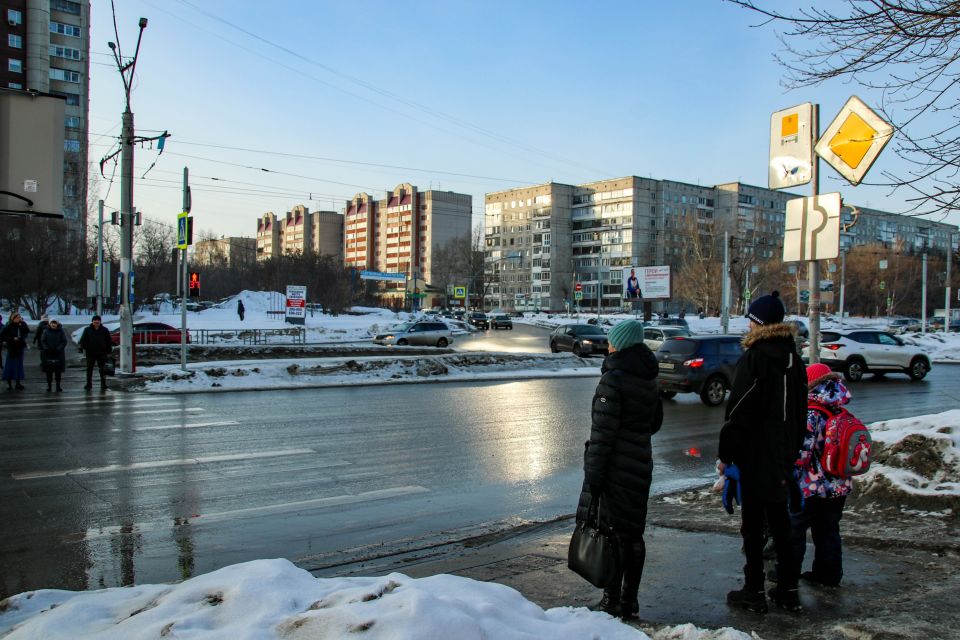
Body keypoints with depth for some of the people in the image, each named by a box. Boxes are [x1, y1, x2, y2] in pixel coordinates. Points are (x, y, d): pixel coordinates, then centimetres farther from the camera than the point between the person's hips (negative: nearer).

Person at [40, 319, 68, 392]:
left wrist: (59, 348, -14)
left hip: (59, 354, -1)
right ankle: (49, 385, 9)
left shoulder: (61, 331, 1)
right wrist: (46, 348, -11)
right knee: (49, 371, 2)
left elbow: (65, 341, -2)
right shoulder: (46, 331, 4)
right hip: (48, 354, 1)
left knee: (58, 370, 1)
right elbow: (43, 341, 5)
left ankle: (58, 385, 7)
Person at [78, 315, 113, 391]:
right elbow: (83, 340, 4)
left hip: (101, 354, -1)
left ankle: (103, 385, 6)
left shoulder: (104, 330, 4)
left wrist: (109, 351, 4)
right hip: (90, 353, 1)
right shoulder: (87, 330, 4)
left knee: (102, 370, 1)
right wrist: (83, 348, -9)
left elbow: (109, 341, 8)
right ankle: (89, 384, 14)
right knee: (89, 369, 6)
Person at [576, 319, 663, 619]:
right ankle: (629, 601, 23)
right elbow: (655, 422, 20)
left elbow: (602, 433, -18)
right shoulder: (649, 380, 9)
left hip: (615, 467, -8)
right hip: (642, 463, 8)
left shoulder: (613, 380, -16)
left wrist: (593, 477, -16)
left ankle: (612, 602, 8)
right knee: (633, 534, 13)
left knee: (612, 533, 0)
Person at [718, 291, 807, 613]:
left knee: (753, 523, 2)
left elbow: (738, 413, -17)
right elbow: (801, 411, 15)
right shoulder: (793, 359, 8)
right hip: (784, 455, 7)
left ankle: (754, 590, 10)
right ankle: (788, 590, 22)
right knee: (779, 520, 15)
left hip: (754, 454, -7)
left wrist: (726, 454, -11)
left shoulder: (753, 359, -16)